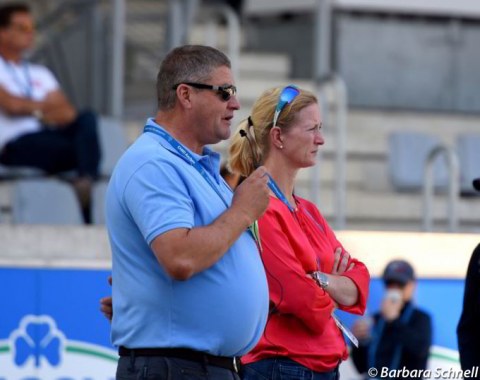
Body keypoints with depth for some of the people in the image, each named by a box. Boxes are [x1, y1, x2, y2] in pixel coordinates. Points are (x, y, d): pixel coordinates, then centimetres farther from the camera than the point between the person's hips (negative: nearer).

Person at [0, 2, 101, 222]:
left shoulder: (40, 74, 29)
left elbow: (69, 112, 13)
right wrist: (46, 106, 10)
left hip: (49, 135, 6)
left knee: (87, 119, -28)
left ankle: (86, 180, -46)